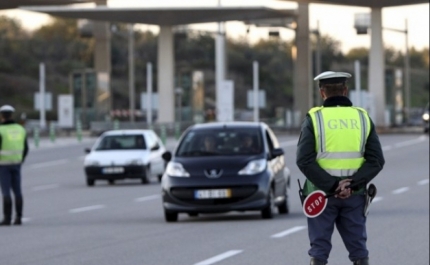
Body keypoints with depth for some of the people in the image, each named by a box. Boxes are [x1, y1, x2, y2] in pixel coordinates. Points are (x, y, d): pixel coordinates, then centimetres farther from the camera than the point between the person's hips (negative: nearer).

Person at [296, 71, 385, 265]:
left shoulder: (314, 118, -4)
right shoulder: (362, 118, 4)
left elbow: (304, 160, -14)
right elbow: (376, 160, -3)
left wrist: (331, 185, -16)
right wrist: (352, 183, -12)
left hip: (321, 193, -2)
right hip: (354, 195, 2)